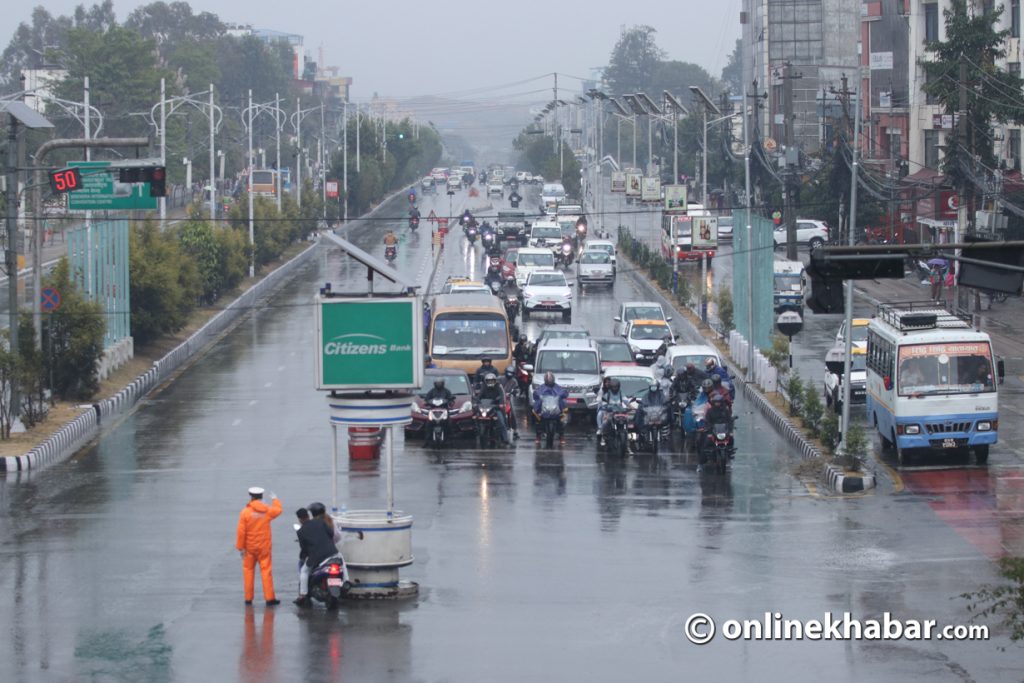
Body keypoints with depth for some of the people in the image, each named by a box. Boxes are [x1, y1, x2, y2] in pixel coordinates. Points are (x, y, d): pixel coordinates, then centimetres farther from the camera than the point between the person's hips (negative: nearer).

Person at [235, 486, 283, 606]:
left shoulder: (245, 512, -11)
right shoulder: (267, 510, -4)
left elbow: (241, 531, -11)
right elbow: (278, 510, 20)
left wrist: (240, 547, -4)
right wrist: (275, 500, 38)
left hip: (249, 547, -1)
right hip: (264, 547, 1)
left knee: (248, 571, 9)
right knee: (266, 571, 2)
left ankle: (248, 598, 11)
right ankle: (269, 598, -2)